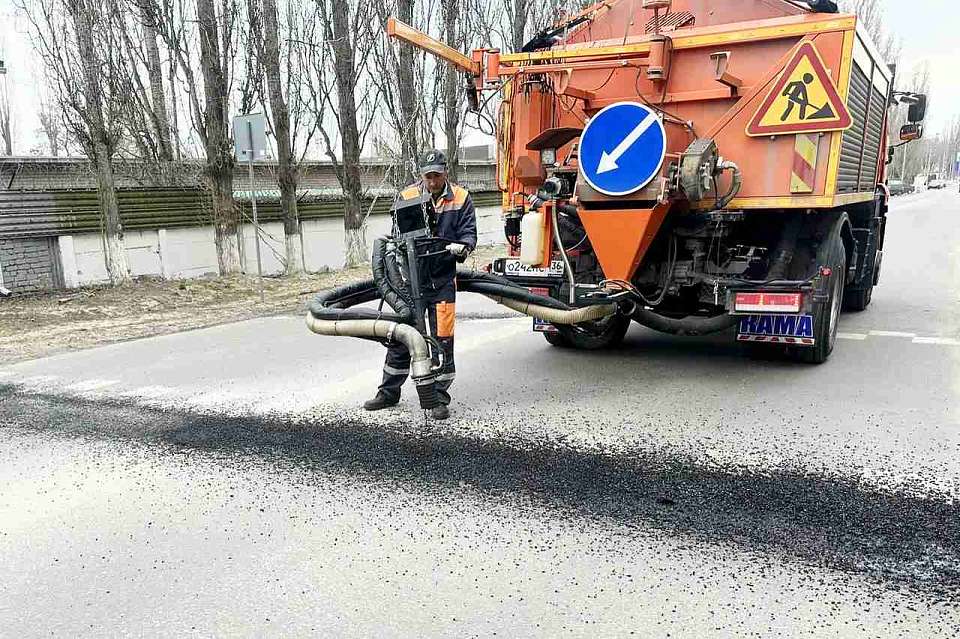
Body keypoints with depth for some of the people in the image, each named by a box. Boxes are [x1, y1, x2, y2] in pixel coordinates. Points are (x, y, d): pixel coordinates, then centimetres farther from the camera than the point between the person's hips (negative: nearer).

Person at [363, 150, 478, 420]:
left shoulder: (460, 198, 2)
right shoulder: (407, 197, 3)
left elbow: (469, 233, 0)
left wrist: (461, 247, -22)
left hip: (443, 279, -1)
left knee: (442, 339, -1)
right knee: (399, 336, 8)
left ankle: (440, 398, 11)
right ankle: (389, 392, 24)